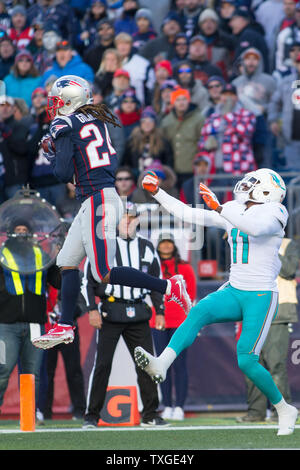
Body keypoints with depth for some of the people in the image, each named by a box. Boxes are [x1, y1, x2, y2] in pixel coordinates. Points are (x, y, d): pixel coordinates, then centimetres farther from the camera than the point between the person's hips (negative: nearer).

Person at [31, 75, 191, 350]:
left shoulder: (65, 127, -10)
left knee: (104, 273, -8)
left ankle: (169, 287, -10)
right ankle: (64, 328, 12)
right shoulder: (96, 121, 13)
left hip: (97, 201, -9)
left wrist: (50, 153, 8)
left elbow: (64, 174, -13)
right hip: (108, 196, 9)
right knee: (67, 262, 12)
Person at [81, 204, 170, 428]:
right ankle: (92, 415, 0)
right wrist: (92, 309, -8)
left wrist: (159, 311, 10)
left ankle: (150, 414, 9)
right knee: (102, 363, -5)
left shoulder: (146, 247, 13)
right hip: (110, 311, -3)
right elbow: (88, 280, 2)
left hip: (138, 312, 3)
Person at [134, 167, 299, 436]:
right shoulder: (233, 213, 12)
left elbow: (254, 228, -32)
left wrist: (219, 208, -39)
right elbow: (190, 215, 13)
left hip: (261, 296, -6)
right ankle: (160, 366, -42)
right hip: (234, 292, 6)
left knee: (246, 360, -12)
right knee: (198, 313, -25)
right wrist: (157, 193, 10)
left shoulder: (273, 214, -8)